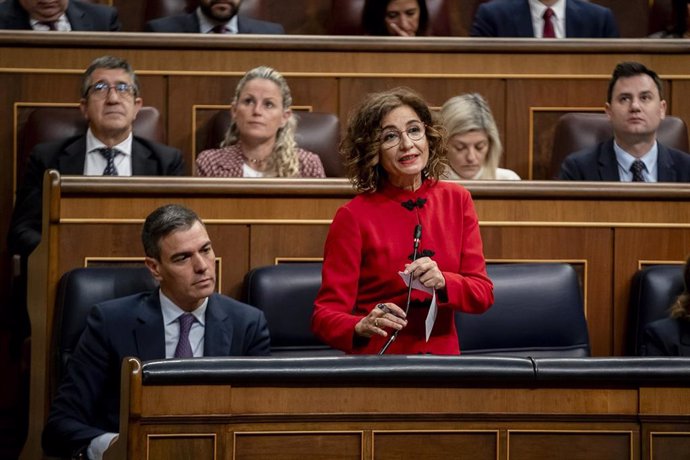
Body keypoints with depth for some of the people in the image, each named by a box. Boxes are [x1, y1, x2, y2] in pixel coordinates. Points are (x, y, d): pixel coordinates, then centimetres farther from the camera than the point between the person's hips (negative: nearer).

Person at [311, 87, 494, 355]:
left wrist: (443, 282, -14)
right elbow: (326, 313, -5)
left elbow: (483, 294, 6)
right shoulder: (353, 216, -4)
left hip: (443, 353, 3)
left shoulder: (456, 200, 7)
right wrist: (362, 327, -26)